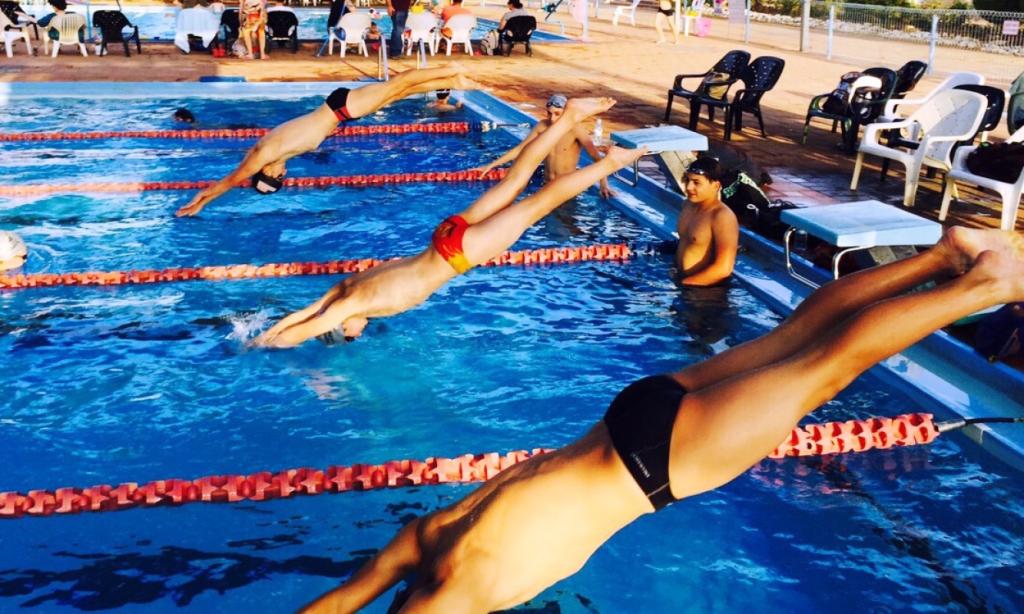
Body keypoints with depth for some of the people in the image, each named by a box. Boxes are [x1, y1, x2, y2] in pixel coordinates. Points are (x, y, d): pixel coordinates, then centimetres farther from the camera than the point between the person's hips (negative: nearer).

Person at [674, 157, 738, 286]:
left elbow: (723, 268, -23)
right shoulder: (688, 205, 7)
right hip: (681, 281, 8)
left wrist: (682, 283, -18)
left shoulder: (723, 217, -17)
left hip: (707, 289, -8)